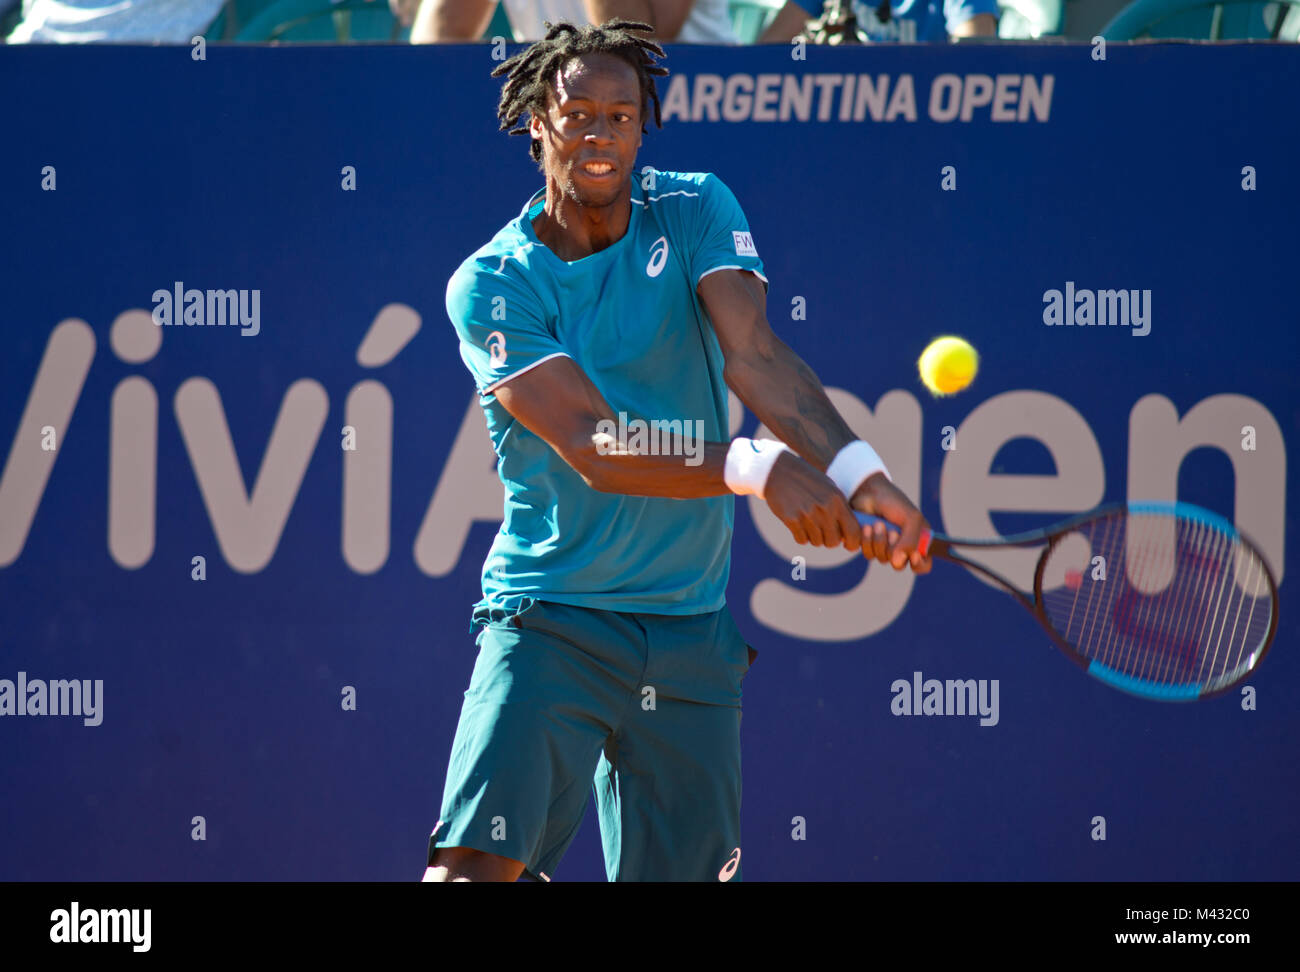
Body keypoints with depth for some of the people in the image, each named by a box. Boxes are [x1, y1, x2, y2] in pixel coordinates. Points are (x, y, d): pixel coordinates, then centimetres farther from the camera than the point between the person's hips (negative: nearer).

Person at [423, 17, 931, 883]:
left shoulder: (695, 212, 2)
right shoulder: (492, 283, -8)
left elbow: (756, 356, -14)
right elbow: (593, 447, -20)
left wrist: (859, 472, -34)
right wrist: (757, 467, -35)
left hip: (693, 633, 3)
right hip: (550, 623, -3)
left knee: (679, 872, 5)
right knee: (477, 862, -19)